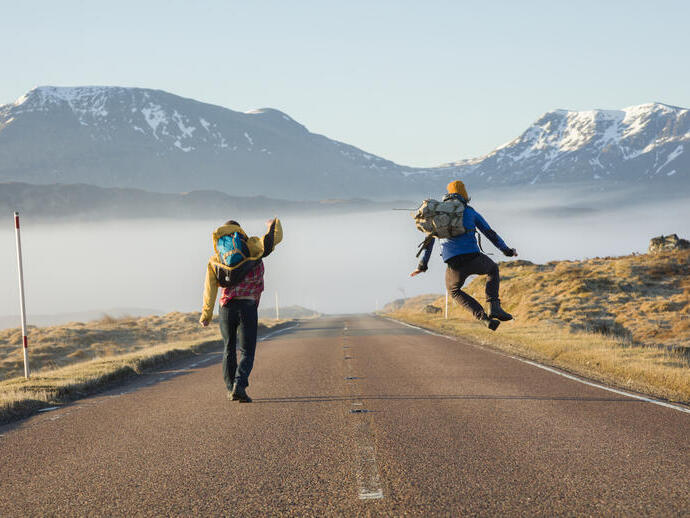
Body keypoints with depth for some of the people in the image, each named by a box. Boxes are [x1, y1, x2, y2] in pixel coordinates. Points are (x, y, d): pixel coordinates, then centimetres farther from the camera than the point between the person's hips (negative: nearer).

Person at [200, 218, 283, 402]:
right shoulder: (252, 247, 4)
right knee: (247, 351, 0)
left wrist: (206, 314, 7)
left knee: (229, 349, 19)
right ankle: (239, 385, -21)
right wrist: (273, 223, 22)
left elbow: (210, 288, 5)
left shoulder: (216, 259, 11)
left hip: (227, 307, 3)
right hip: (248, 307, -3)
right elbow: (275, 237, -1)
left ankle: (230, 388, 22)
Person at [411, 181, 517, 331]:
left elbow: (429, 240, 21)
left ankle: (483, 317, 9)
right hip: (473, 259, -1)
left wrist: (422, 266, 28)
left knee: (454, 291, 31)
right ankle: (494, 307, 13)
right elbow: (490, 234, 17)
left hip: (454, 265, 1)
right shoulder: (471, 212, 14)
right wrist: (507, 250, 28)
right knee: (493, 269, 33)